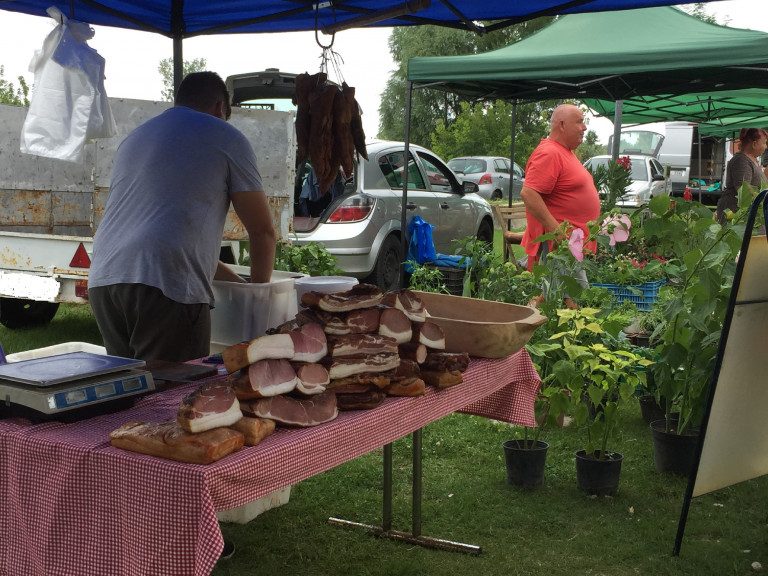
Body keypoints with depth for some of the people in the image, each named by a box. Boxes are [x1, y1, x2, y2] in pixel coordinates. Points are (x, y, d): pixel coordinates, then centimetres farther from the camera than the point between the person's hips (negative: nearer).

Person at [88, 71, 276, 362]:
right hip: (166, 284, -7)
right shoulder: (225, 137, 9)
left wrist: (233, 279, 37)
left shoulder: (134, 138, 31)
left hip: (102, 281, 7)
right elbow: (262, 231, 9)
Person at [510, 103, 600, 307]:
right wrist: (555, 228, -27)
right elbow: (528, 193, -24)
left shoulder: (565, 152, 19)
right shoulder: (549, 153, -15)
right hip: (558, 240, -11)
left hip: (572, 240, 11)